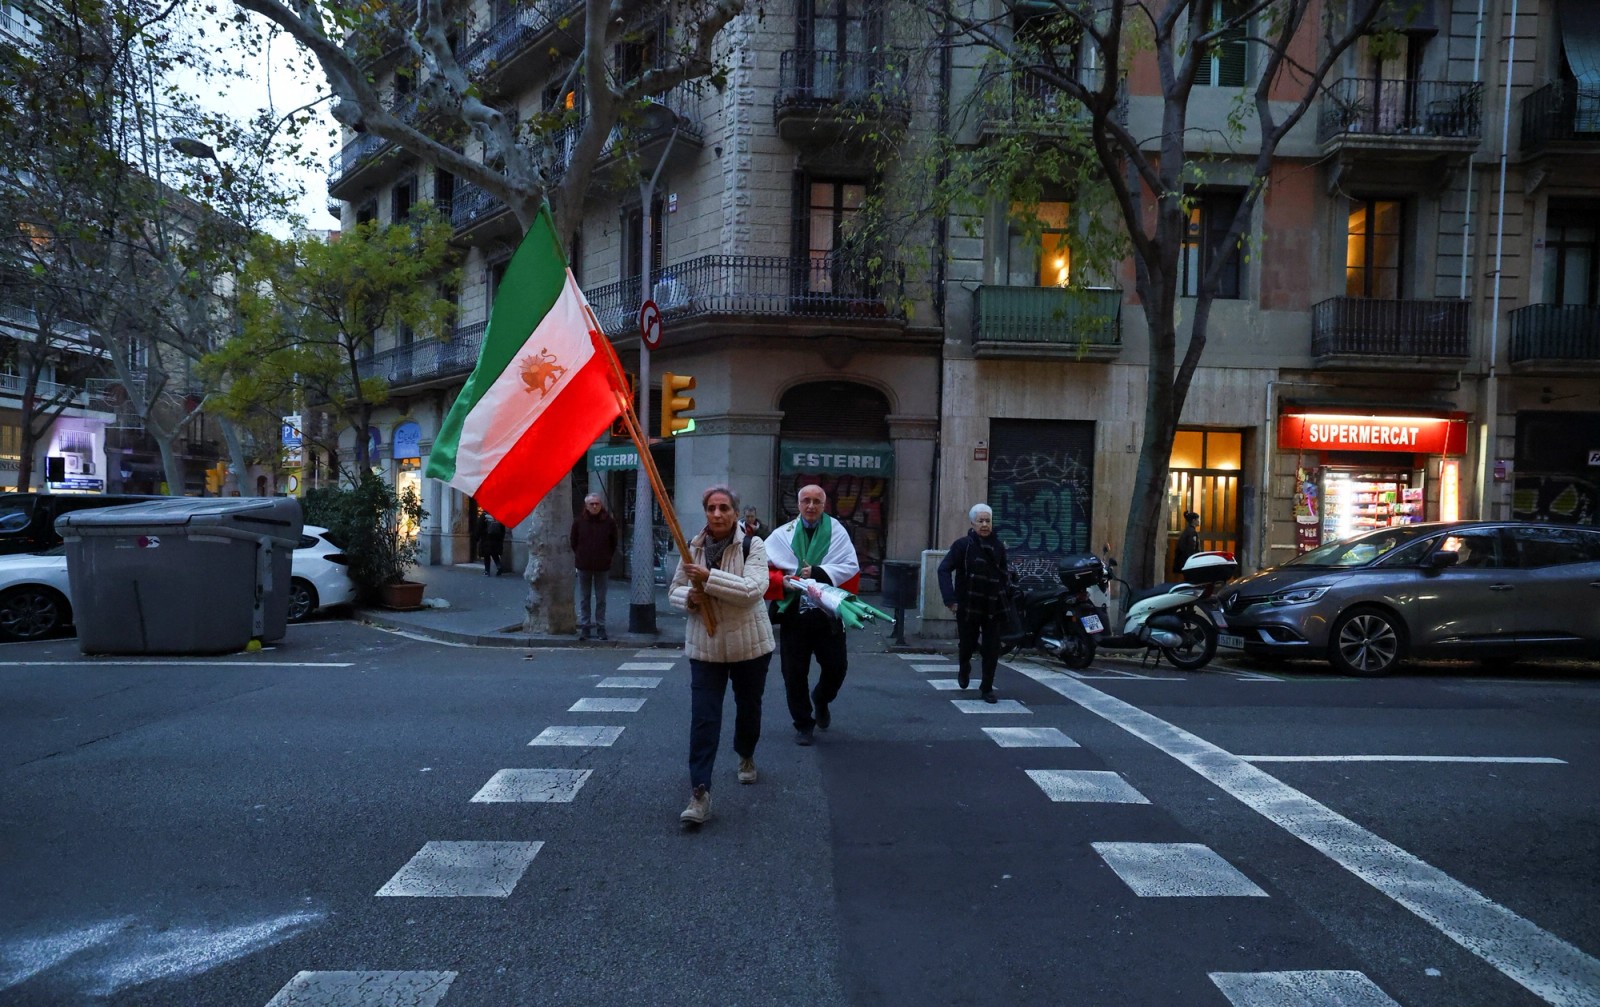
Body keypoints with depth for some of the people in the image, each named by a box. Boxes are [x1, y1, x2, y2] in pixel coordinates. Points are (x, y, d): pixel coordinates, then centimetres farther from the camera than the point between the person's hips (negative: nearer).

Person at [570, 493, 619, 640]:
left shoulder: (609, 521, -4)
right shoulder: (579, 521, -3)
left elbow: (614, 543, 8)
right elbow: (573, 542, 10)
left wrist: (608, 557, 6)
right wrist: (580, 556, 9)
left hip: (602, 567, -1)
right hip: (583, 566, 1)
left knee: (601, 599, 5)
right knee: (584, 598, 7)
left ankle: (600, 627, 12)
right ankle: (585, 626, 15)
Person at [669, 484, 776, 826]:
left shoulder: (752, 545, -10)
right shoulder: (693, 548, 1)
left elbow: (754, 589, -24)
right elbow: (674, 589, 11)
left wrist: (709, 577, -30)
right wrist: (689, 597, -12)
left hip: (749, 644, -1)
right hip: (705, 645, 1)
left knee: (749, 706, 19)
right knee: (703, 717, -9)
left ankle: (746, 757, 47)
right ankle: (700, 793, -9)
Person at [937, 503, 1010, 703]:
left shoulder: (998, 546, 5)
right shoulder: (963, 544, -8)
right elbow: (944, 569, -12)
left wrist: (1002, 595, 5)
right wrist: (951, 598, -20)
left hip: (993, 606, 3)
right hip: (968, 605, -3)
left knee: (992, 649, 0)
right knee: (967, 644, 8)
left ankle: (987, 687, 16)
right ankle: (964, 669, 42)